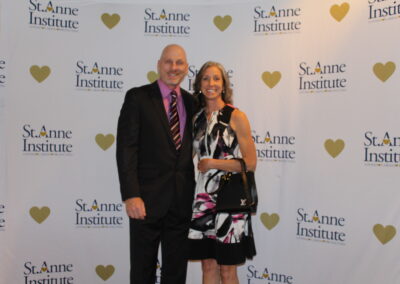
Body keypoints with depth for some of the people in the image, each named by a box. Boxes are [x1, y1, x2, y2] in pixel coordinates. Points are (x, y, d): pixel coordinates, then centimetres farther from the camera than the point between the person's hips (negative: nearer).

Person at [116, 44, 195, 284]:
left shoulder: (191, 102, 10)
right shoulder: (137, 97, -3)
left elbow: (193, 149, 14)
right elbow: (126, 148, -10)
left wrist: (197, 193, 7)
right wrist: (131, 196, -17)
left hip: (183, 201, 4)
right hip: (148, 199, -4)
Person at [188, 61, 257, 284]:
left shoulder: (236, 116, -5)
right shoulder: (198, 119, 10)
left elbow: (250, 163, -9)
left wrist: (213, 163, -11)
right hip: (204, 197, 5)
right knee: (208, 266, 10)